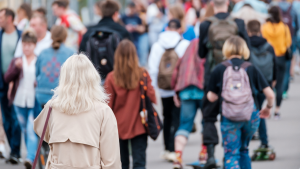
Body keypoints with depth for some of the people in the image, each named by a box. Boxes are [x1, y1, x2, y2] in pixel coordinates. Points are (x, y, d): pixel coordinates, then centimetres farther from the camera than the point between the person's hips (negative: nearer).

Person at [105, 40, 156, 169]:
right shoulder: (143, 74, -10)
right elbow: (151, 97, -6)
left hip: (119, 126, 1)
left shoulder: (112, 77, -10)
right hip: (138, 125, -1)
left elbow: (108, 104, -7)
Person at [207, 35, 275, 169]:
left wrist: (208, 93, 25)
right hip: (251, 116, 2)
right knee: (243, 149, 25)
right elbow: (270, 94, 1)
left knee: (231, 154, 1)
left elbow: (212, 98, 2)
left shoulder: (219, 69, -2)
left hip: (229, 118, -2)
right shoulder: (250, 69, 3)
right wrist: (268, 108, 21)